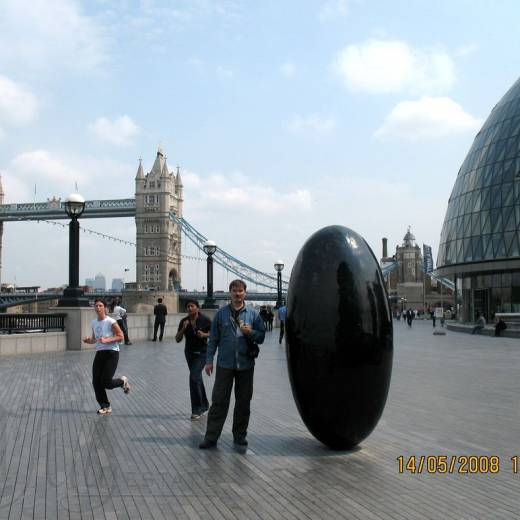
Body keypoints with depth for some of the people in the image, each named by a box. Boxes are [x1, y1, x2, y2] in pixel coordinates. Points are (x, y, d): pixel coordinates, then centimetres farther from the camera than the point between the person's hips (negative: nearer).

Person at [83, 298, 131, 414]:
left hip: (112, 353, -6)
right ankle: (105, 407, 13)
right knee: (96, 382, -2)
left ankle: (122, 381, 21)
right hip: (99, 353, 6)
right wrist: (88, 340, -2)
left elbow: (120, 336, -11)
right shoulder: (94, 323, 9)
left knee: (106, 382, -13)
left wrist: (106, 340, -22)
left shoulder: (110, 322, -11)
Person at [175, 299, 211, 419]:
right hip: (189, 352, 5)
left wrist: (204, 335, -18)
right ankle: (204, 406, 32)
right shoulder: (184, 321, -2)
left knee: (194, 377, -18)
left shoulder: (205, 320, -11)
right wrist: (183, 329, -17)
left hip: (202, 352, -5)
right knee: (197, 379, 16)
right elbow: (177, 340, -1)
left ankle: (197, 409, -10)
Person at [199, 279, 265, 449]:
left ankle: (240, 435, 23)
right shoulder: (221, 313, 4)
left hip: (246, 365, 1)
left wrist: (251, 332, -13)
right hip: (225, 364, -1)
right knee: (219, 401, -1)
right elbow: (213, 339, 5)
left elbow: (261, 336, 7)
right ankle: (211, 437, 4)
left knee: (243, 402, 9)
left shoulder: (253, 314, 5)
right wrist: (209, 360, -1)